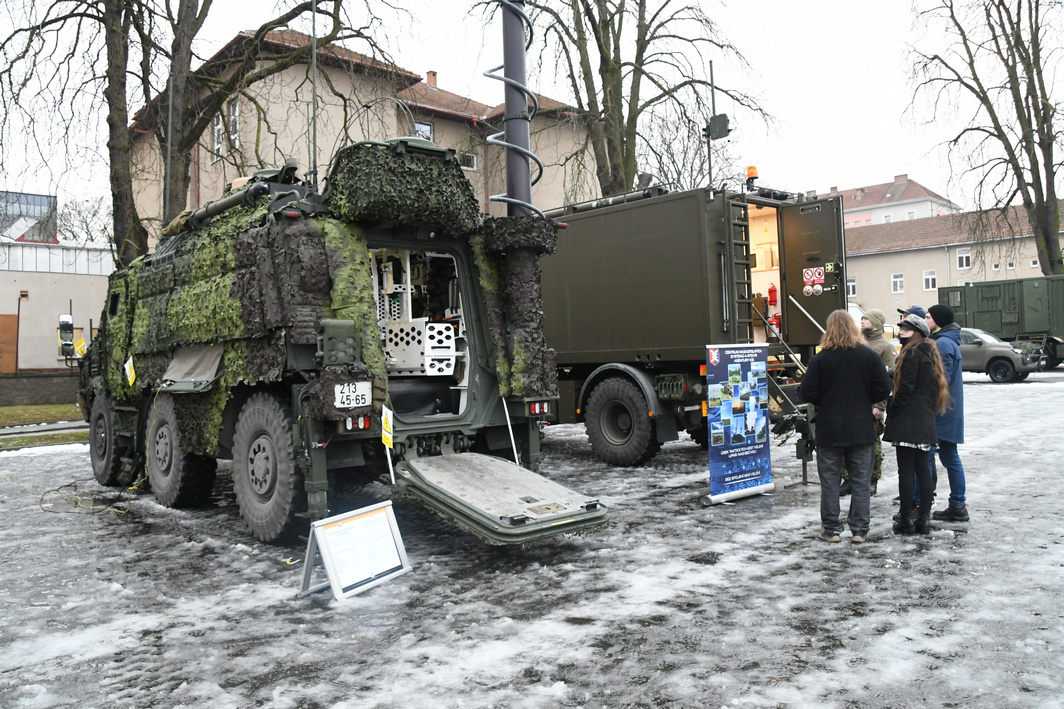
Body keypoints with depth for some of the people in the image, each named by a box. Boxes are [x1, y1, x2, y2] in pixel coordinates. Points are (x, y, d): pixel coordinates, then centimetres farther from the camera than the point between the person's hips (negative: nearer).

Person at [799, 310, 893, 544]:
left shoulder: (820, 359, -10)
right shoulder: (870, 355, -3)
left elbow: (806, 393, -12)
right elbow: (883, 389, -4)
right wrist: (863, 400, 12)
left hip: (829, 430, -2)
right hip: (861, 429, 2)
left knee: (830, 482, 7)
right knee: (861, 481, 11)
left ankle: (831, 529, 12)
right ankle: (859, 529, 14)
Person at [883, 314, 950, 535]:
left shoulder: (912, 353, -11)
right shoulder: (929, 353, 17)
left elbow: (905, 388, -16)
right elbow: (933, 388, 21)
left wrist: (890, 410, -9)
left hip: (907, 420, -9)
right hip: (925, 421, 9)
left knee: (905, 470, -5)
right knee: (922, 469, 10)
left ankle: (906, 519, -2)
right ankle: (924, 518, 13)